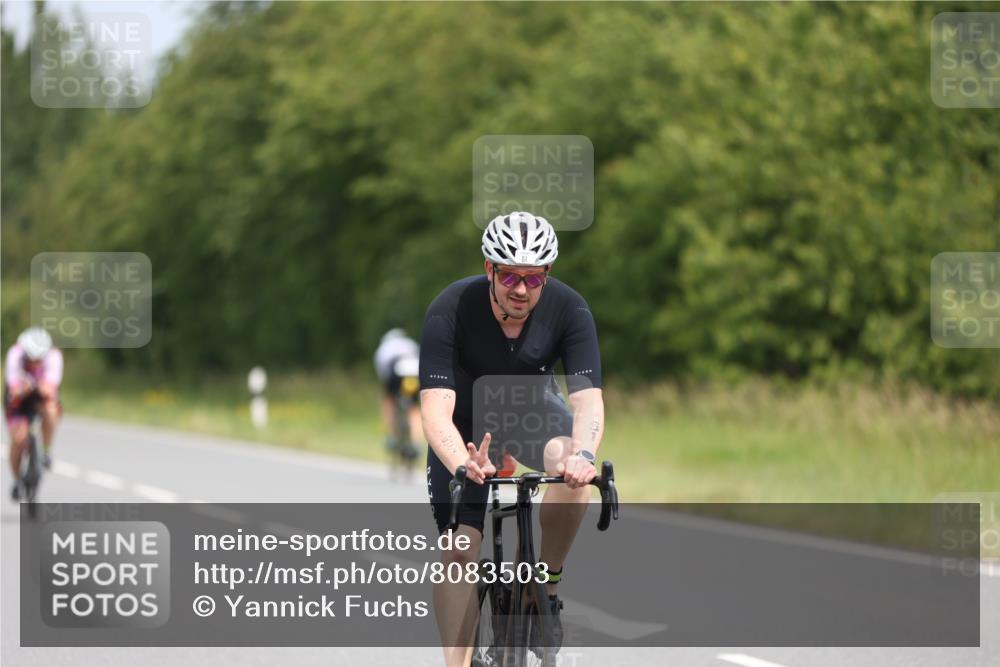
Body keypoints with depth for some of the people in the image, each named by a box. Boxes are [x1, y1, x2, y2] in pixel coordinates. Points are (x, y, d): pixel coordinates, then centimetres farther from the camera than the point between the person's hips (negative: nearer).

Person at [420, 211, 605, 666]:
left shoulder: (569, 310, -25)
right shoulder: (450, 311, -30)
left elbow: (588, 398, -34)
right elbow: (436, 406, -38)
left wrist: (583, 453, -56)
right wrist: (462, 464, -58)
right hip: (466, 429, -1)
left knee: (569, 464, -32)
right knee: (459, 552, -14)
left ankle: (546, 587, -14)